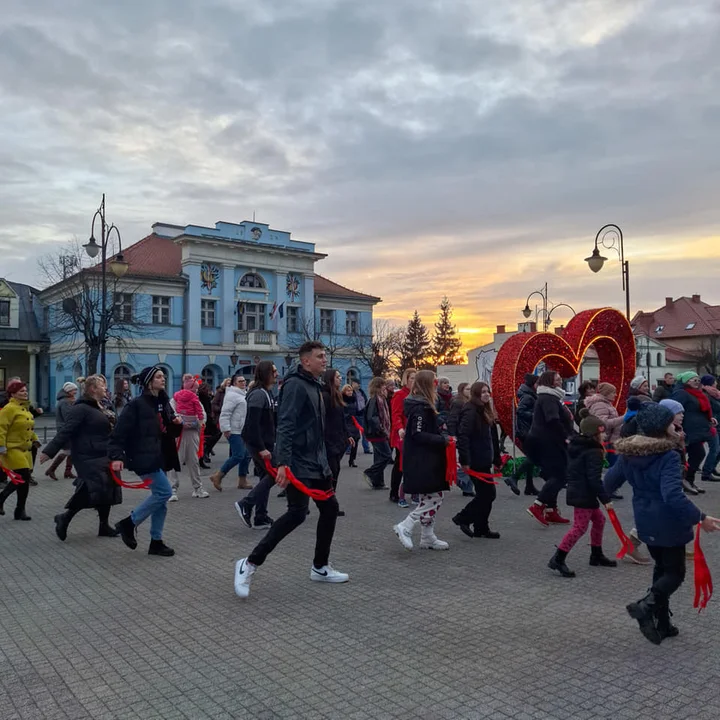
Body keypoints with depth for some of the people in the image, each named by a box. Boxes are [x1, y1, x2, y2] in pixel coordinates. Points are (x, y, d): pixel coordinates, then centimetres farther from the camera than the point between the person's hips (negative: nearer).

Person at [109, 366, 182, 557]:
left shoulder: (164, 403, 12)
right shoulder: (137, 404, -12)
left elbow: (171, 432, 20)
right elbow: (119, 432, -15)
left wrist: (177, 424, -1)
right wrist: (116, 457, -24)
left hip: (159, 457, 8)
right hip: (143, 457, -8)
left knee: (160, 497, 8)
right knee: (164, 492, -14)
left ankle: (156, 542, 18)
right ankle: (128, 523, 3)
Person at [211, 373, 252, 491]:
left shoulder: (244, 394, 18)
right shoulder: (232, 395, -12)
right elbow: (225, 413, -19)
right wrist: (226, 429, -24)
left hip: (244, 431, 10)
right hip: (234, 431, -10)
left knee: (246, 455, 8)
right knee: (238, 456, -13)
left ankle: (242, 481, 16)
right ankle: (217, 476, -2)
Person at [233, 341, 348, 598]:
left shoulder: (314, 385, 16)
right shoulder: (295, 385, -15)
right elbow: (285, 425, -24)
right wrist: (283, 463, -31)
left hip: (317, 462, 10)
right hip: (299, 464, -10)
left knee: (330, 508, 11)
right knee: (297, 514, -13)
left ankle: (320, 567, 24)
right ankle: (249, 563, -2)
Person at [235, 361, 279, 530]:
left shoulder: (267, 393, 14)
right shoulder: (258, 394, -17)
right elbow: (253, 424, -24)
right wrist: (261, 448, -25)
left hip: (265, 443, 10)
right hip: (258, 443, -10)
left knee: (266, 477, 10)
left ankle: (261, 518, 15)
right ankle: (246, 505, -2)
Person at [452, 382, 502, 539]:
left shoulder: (485, 411, 16)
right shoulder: (470, 411, -14)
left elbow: (492, 438, 21)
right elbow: (463, 436, -24)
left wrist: (496, 459, 19)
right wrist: (465, 460, -28)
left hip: (483, 460, 10)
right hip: (476, 461, -10)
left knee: (485, 494, 12)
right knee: (488, 494, -6)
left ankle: (481, 528, 21)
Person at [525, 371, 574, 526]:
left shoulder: (552, 397, 20)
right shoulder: (548, 398, -14)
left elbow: (562, 419, 20)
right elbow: (553, 420, -27)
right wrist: (565, 436, -20)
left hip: (551, 443, 11)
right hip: (549, 443, -11)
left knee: (554, 476, 13)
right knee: (559, 476, -10)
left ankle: (551, 511, 17)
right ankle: (537, 506, -15)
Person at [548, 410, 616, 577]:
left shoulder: (575, 446, 10)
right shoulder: (593, 452, -17)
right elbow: (594, 479, -22)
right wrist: (605, 499, -16)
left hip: (576, 491, 10)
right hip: (584, 494, -10)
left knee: (599, 519, 21)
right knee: (580, 527, -8)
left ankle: (596, 555, 32)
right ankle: (558, 559, -9)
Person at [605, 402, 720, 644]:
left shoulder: (628, 454, -2)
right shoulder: (668, 456, -23)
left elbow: (609, 483, 7)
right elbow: (673, 495, -34)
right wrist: (700, 517, -27)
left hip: (646, 522, 7)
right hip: (668, 524, -7)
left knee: (662, 568, 21)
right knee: (675, 572, 10)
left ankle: (661, 623, 25)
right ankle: (646, 605, -11)